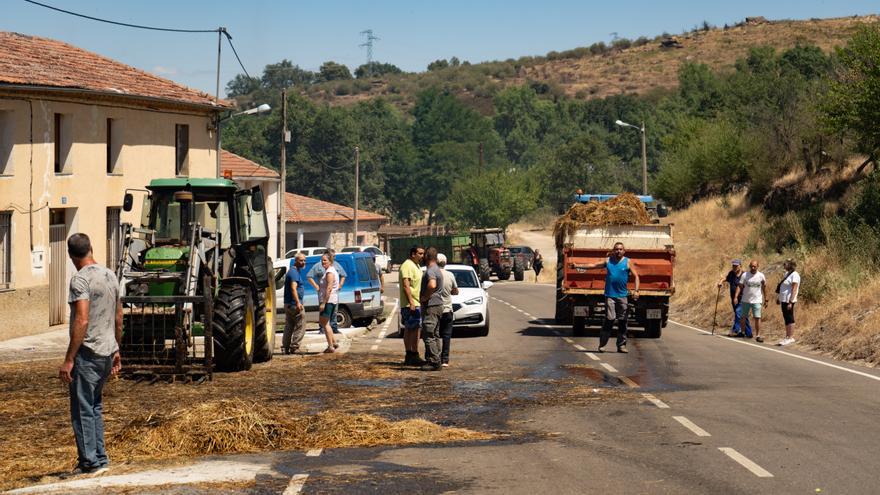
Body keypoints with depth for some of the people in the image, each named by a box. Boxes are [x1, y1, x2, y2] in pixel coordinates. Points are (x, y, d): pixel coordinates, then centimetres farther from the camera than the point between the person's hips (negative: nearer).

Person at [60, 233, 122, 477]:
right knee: (95, 407, 17)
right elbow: (118, 318, 17)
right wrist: (116, 350, 27)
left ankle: (90, 463, -1)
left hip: (87, 353, -8)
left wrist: (68, 360, -20)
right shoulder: (110, 276, 11)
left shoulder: (81, 279, -14)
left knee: (83, 410, -2)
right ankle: (100, 459, 19)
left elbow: (82, 321, -22)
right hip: (107, 352, 8)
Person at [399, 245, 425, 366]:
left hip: (416, 304, 10)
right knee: (414, 329, -11)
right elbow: (406, 285, -21)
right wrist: (411, 302, -25)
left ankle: (409, 357, 13)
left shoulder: (416, 266, 19)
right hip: (411, 304, -10)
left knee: (409, 330, 11)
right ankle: (414, 356, -12)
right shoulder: (407, 266, -14)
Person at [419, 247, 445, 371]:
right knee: (435, 335, 14)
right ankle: (436, 360, 17)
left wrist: (424, 297, -21)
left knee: (429, 335, -9)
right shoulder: (437, 270, 18)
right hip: (438, 305, 10)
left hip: (431, 306, -10)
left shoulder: (430, 270, -16)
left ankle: (434, 362, -11)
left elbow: (432, 285, -35)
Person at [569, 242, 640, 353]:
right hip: (610, 295, -1)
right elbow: (593, 265, 10)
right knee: (609, 319, -10)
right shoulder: (608, 261, 9)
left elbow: (636, 276, 3)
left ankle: (621, 345, 10)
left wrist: (636, 291, -9)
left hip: (622, 295, 1)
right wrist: (577, 266, 4)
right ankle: (602, 344, -7)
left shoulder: (628, 262, 5)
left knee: (622, 321, 3)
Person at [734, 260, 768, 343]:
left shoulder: (761, 276, -1)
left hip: (757, 301, -1)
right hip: (745, 300, 1)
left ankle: (758, 335, -5)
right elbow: (739, 286, -3)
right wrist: (736, 297, -14)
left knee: (757, 318, -9)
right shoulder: (744, 275, -2)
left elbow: (764, 289, 8)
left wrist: (765, 299, 8)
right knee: (743, 317, 11)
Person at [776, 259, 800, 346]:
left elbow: (794, 289, -18)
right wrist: (779, 299, 19)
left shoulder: (794, 275, -13)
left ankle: (791, 337, -2)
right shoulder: (787, 274, 15)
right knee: (786, 318, 12)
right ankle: (787, 336, 17)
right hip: (784, 300, 9)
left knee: (789, 318, -5)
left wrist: (790, 302, -22)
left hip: (789, 300, -9)